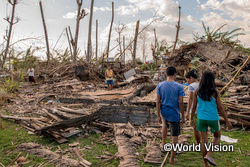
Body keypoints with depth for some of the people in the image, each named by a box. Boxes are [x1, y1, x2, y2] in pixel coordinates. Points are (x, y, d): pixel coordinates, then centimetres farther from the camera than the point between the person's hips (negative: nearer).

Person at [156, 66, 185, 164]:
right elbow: (180, 102, -13)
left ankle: (163, 144, 44)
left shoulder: (160, 86, -5)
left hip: (164, 112, 4)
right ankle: (172, 159, 17)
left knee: (165, 125, 35)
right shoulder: (179, 87, -11)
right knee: (175, 136, 8)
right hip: (174, 114, -3)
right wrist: (183, 116, -3)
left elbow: (158, 101, -6)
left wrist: (158, 115, 0)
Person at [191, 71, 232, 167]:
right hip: (213, 118, -2)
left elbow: (194, 106, -1)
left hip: (201, 119, 2)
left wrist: (192, 118, 12)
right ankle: (209, 155, 7)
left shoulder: (197, 92, -5)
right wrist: (227, 121, -1)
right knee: (217, 136, 24)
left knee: (204, 141, 12)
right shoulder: (215, 92, -12)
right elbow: (220, 108, -10)